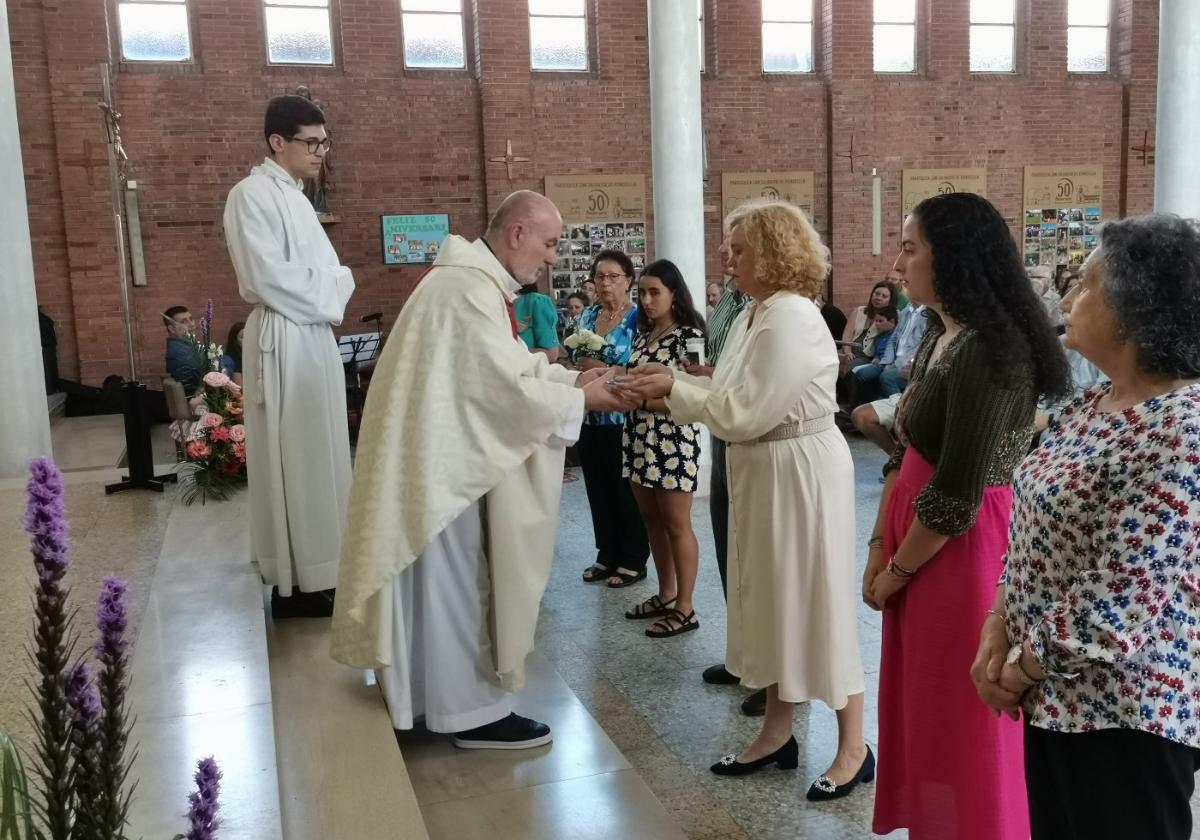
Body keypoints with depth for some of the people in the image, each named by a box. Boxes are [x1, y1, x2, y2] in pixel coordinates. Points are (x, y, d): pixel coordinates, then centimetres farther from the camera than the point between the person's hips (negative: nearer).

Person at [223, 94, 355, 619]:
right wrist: (328, 300, -10)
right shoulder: (253, 195, -12)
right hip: (284, 340, -9)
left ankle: (309, 567, 24)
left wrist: (332, 293, -1)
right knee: (294, 457, -4)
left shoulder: (292, 196, 17)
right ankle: (295, 582, 5)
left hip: (311, 336, 9)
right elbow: (268, 277, -21)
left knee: (313, 454, 13)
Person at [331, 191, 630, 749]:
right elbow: (508, 388, -23)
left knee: (456, 583, 18)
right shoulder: (471, 289, -22)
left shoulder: (478, 282, 13)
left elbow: (512, 366, 16)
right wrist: (580, 400, -12)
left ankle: (451, 693, 30)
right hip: (442, 460, -11)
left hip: (447, 454, 11)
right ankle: (470, 711, 13)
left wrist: (573, 379, 4)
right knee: (456, 584, 0)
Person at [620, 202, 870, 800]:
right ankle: (777, 733, 30)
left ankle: (853, 747, 18)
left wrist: (673, 390, -15)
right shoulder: (755, 314, 9)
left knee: (815, 601, 1)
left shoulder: (791, 318, -21)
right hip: (763, 473, 10)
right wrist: (670, 380, -1)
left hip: (802, 473, -10)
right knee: (772, 598, 16)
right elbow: (734, 398, 9)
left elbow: (743, 414, -23)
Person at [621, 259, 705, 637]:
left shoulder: (690, 335, -10)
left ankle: (684, 608, 9)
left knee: (677, 525, 0)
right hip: (640, 438, 8)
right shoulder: (644, 334, 13)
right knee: (652, 521, 14)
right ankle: (666, 595, 27)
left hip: (672, 439, -8)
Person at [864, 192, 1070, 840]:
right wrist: (877, 550, 3)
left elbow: (956, 495, -22)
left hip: (962, 552, -9)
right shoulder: (940, 335, 10)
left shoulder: (989, 350, -20)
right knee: (923, 709, 19)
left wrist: (896, 572, -8)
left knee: (960, 723, 7)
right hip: (919, 551, 9)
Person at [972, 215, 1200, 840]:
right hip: (1060, 695, 8)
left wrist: (1022, 670, -13)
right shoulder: (1091, 407, 5)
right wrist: (998, 630, -2)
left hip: (1128, 715, -8)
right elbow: (1036, 536, 11)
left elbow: (1119, 602, -26)